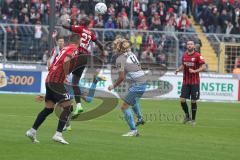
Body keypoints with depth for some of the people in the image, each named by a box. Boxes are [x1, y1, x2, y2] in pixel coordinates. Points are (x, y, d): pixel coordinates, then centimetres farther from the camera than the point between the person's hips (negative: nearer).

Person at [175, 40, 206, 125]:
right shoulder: (184, 55, 8)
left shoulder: (197, 56, -8)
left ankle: (193, 119, 13)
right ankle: (187, 116, 18)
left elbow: (203, 67, -11)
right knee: (182, 100, -3)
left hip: (195, 82, -4)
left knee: (193, 101, 0)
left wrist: (195, 71, -23)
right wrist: (178, 69, 1)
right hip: (185, 82, 4)